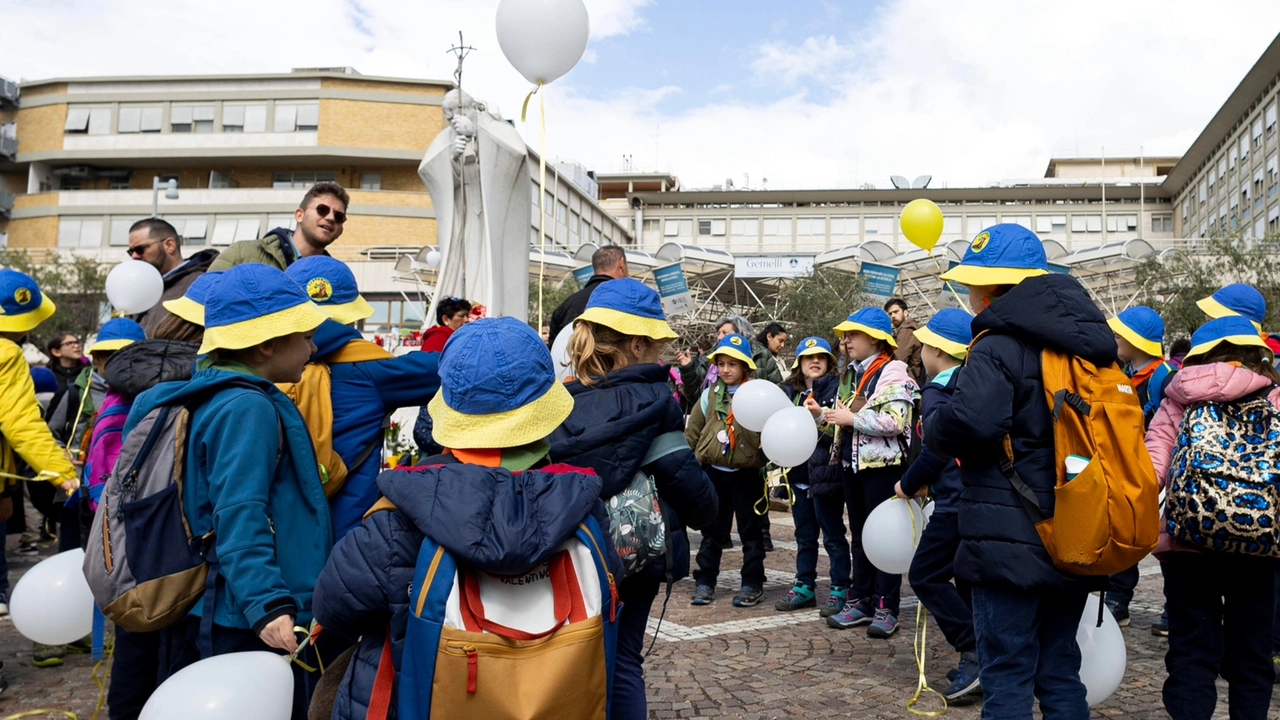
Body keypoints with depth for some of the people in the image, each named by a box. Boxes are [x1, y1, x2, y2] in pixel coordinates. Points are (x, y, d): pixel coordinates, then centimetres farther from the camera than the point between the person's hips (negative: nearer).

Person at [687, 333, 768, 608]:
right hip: (713, 471, 3)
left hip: (747, 473, -3)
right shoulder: (709, 395, 4)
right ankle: (705, 581, 21)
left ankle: (752, 583, 19)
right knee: (712, 530, 12)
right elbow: (692, 431, 8)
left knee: (750, 530, 9)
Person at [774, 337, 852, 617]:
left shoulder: (836, 389, -5)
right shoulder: (789, 391, 11)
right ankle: (804, 586, 25)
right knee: (804, 535, 15)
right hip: (798, 474, 6)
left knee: (833, 535, 3)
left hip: (826, 474, -6)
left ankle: (840, 590, 12)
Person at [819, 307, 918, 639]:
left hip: (882, 465, -8)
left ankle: (886, 608, 7)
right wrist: (822, 414, 7)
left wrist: (852, 418, -19)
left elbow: (896, 421, -23)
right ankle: (860, 601, 22)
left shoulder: (892, 373, -11)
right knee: (859, 535, 13)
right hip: (852, 463, 8)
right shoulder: (850, 374, 15)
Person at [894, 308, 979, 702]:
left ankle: (976, 652, -7)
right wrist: (928, 482, 19)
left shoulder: (937, 393, -12)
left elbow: (935, 452, -17)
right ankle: (976, 663, 19)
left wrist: (909, 485, 0)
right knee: (967, 579, 16)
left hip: (957, 502, -9)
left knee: (925, 576, -3)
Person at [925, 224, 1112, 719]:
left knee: (1007, 677, 1)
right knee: (1060, 669, 19)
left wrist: (932, 429, -8)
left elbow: (971, 423, -30)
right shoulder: (1084, 345, 12)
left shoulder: (998, 346, -14)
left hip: (1011, 539, -8)